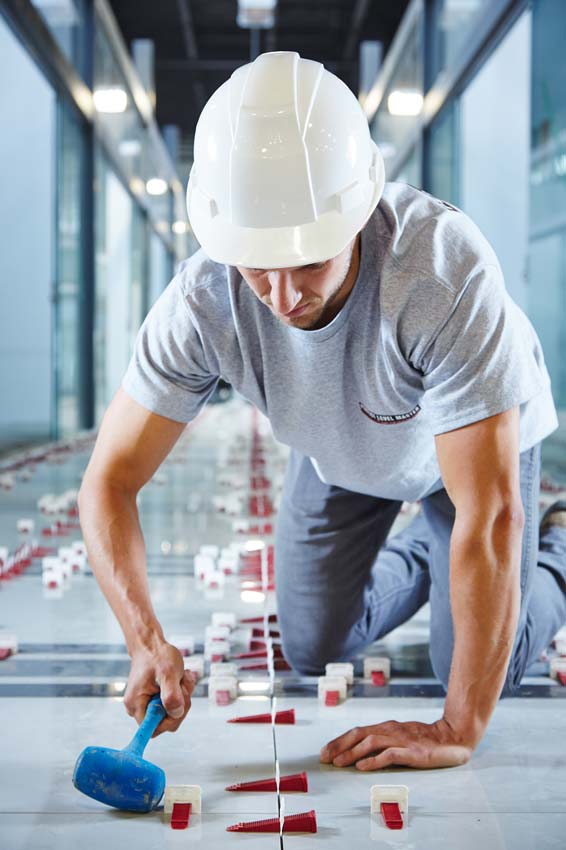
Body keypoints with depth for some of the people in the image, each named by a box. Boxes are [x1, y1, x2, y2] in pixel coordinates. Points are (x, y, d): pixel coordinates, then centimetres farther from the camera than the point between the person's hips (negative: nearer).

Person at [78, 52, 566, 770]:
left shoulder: (445, 265, -46)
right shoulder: (203, 301, -35)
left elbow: (492, 516, -45)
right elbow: (108, 482, -27)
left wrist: (458, 732, -42)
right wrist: (147, 641, -43)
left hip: (475, 436, -3)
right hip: (339, 455, 3)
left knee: (480, 671, -4)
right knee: (314, 652, 10)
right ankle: (423, 556, 39)